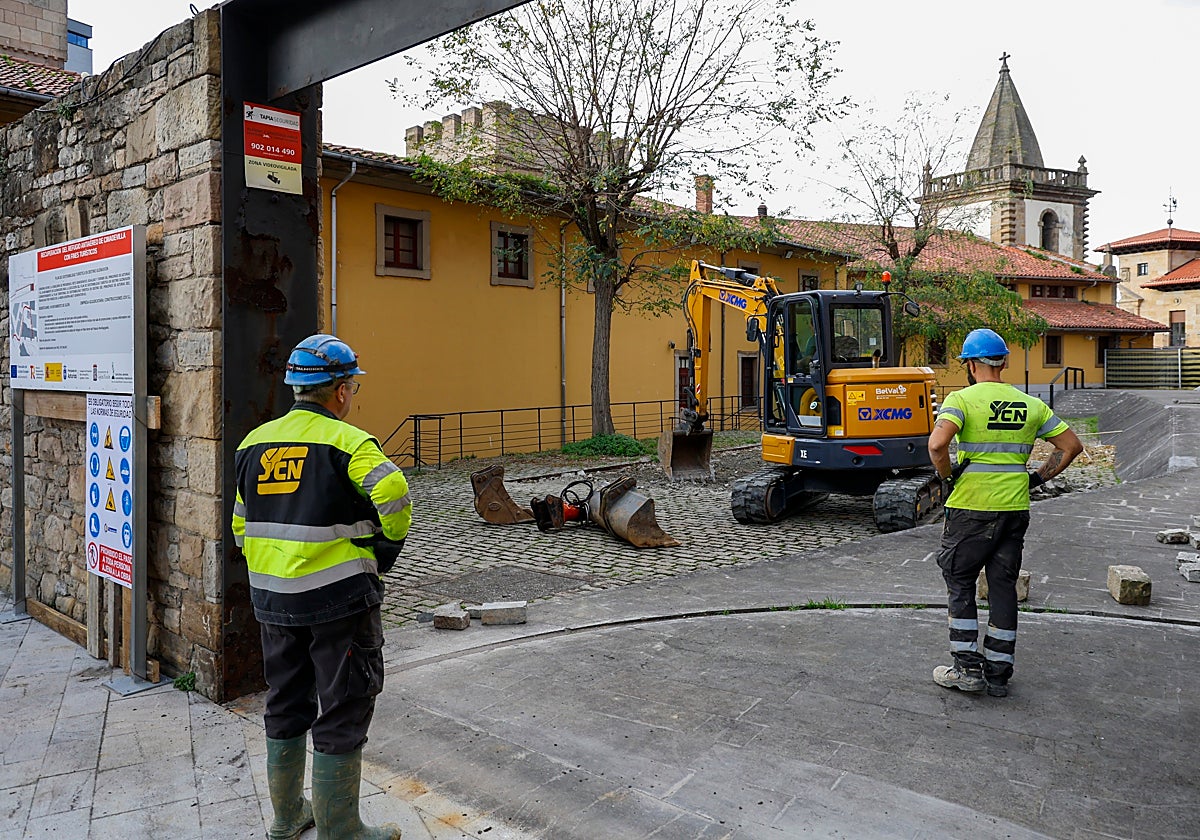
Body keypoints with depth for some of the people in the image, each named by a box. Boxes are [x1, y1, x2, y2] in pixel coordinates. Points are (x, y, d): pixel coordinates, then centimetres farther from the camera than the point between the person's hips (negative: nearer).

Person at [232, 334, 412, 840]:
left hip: (272, 598, 7)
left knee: (286, 706, 21)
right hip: (339, 597, -7)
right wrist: (386, 551, -11)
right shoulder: (348, 442, -13)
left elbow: (240, 527, 13)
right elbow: (394, 495, -29)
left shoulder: (254, 443, 9)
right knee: (342, 714, 6)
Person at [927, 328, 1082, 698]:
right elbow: (1071, 445, 12)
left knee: (960, 584, 9)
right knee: (1003, 587, 12)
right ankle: (998, 672, 18)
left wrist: (947, 475, -7)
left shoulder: (961, 399, -9)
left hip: (971, 507, -5)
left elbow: (936, 444, -25)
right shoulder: (1030, 404, 7)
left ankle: (968, 668, 10)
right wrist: (1038, 478, 15)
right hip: (1016, 508, 5)